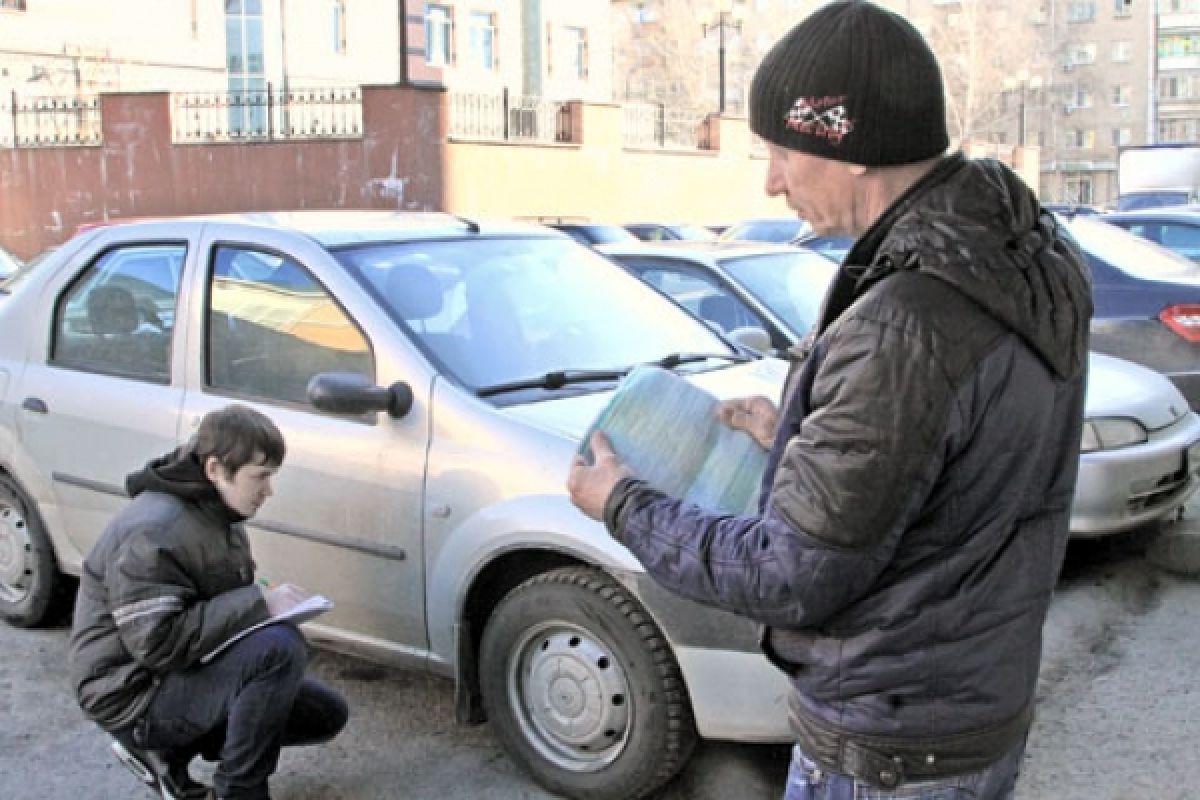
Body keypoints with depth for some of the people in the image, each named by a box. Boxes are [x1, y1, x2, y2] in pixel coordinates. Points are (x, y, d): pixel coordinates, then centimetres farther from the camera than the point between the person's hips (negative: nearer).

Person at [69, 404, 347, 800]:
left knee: (326, 714, 8)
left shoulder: (217, 517, 5)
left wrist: (267, 604, -3)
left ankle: (167, 750, 12)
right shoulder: (152, 531, -25)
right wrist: (258, 603, -28)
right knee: (279, 647, -30)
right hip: (136, 694, -10)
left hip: (184, 673, 10)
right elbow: (157, 644, -30)